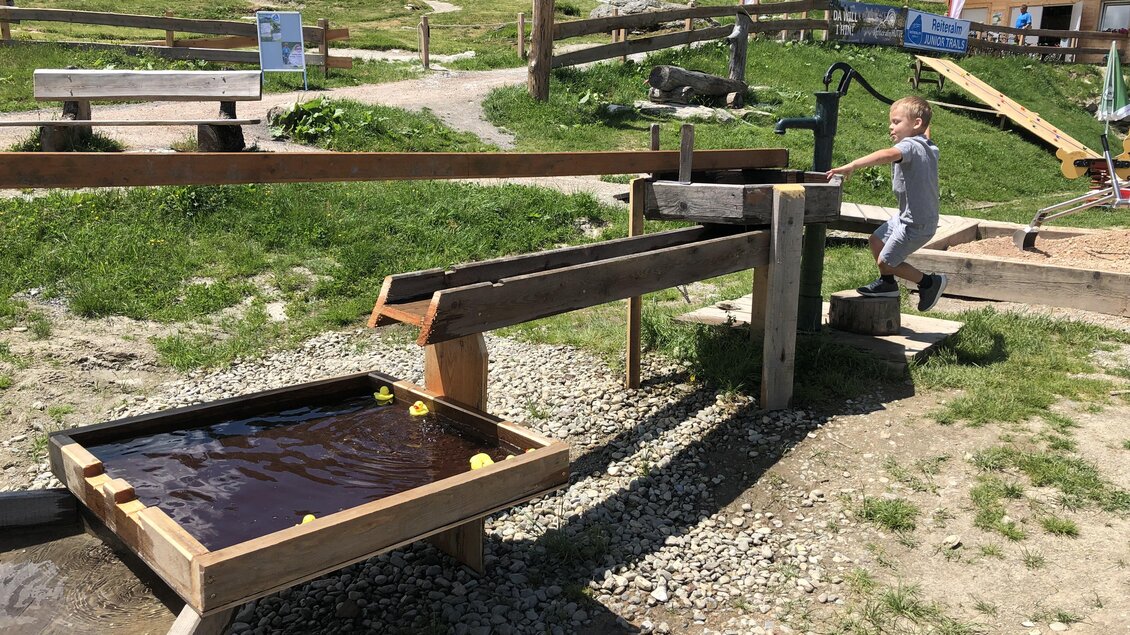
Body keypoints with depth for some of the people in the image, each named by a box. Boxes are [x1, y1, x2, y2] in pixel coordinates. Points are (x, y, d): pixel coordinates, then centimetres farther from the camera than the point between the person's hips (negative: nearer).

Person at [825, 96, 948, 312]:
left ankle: (930, 282, 16)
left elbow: (888, 154, -44)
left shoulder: (910, 146, -22)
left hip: (916, 224, -10)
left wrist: (851, 166, -53)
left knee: (886, 261, 1)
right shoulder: (929, 147, 7)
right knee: (875, 240, 18)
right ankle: (887, 283, 35)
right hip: (907, 216, 10)